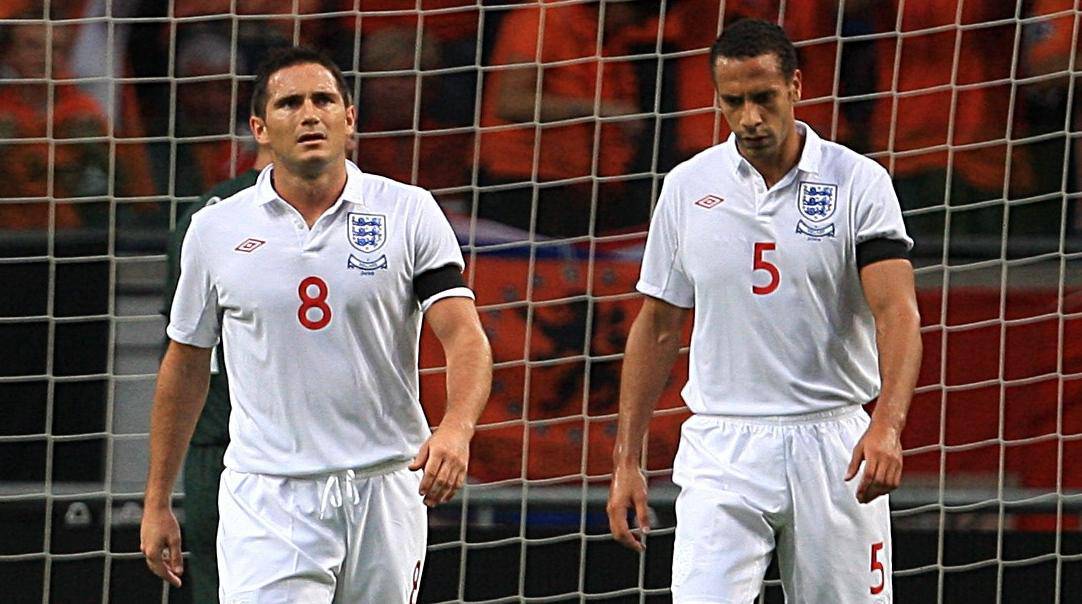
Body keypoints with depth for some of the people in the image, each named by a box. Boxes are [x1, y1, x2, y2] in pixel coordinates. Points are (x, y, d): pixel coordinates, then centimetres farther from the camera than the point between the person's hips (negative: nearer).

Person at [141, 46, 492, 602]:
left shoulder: (409, 213, 0)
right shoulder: (214, 230, 4)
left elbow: (464, 336, -10)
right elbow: (186, 365, 14)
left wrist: (456, 429, -31)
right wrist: (157, 504, 15)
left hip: (386, 493, 1)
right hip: (266, 498, -1)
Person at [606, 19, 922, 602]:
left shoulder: (859, 183, -2)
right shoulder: (687, 188, 6)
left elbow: (897, 312, -13)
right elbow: (657, 328, 13)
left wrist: (888, 424, -30)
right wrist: (626, 459, 8)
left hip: (834, 447, -1)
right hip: (721, 451, 1)